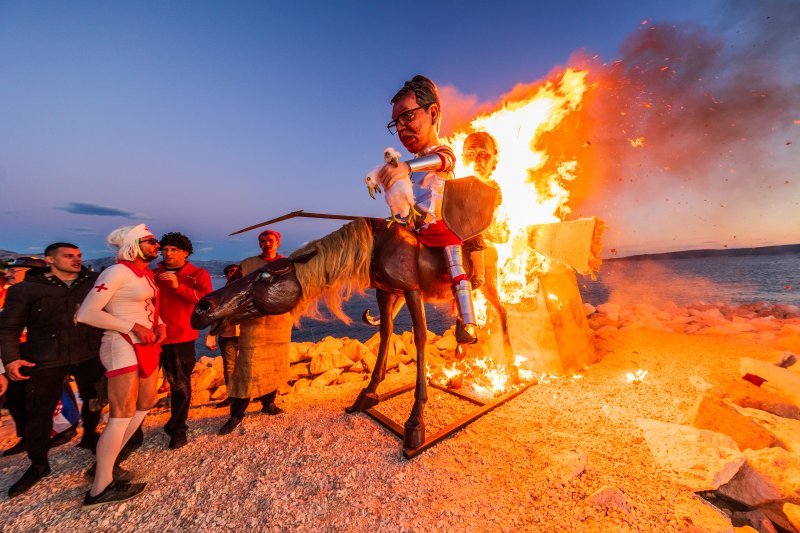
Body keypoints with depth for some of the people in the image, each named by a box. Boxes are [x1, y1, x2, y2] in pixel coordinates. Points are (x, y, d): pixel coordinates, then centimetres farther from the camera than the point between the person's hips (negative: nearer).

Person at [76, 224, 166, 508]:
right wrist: (133, 328, -21)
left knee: (145, 405, 16)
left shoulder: (147, 273, 10)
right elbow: (86, 313, -19)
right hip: (123, 346, -9)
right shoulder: (118, 271, -14)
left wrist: (159, 325, 4)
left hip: (147, 345, 9)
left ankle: (107, 461, 31)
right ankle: (100, 489, 8)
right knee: (122, 416, -5)